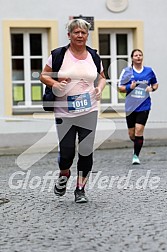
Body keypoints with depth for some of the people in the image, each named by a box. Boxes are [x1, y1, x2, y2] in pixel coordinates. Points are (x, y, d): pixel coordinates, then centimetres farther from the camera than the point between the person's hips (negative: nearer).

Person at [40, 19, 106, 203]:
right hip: (65, 113, -2)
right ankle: (64, 175, 33)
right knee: (66, 153, -2)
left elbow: (102, 77, 21)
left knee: (86, 151, -1)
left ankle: (80, 189, 15)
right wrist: (54, 84, -16)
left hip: (89, 111, 2)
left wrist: (100, 88, -1)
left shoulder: (93, 56, 6)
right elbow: (43, 75, 4)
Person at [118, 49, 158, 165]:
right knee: (131, 134, 6)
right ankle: (138, 144, 40)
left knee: (139, 130, -14)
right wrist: (130, 87, -14)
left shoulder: (149, 71, 6)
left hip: (144, 106, -1)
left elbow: (155, 84, 20)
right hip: (131, 106, 1)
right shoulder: (127, 71, 2)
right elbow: (120, 88, 6)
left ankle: (136, 155, -2)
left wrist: (152, 88, -2)